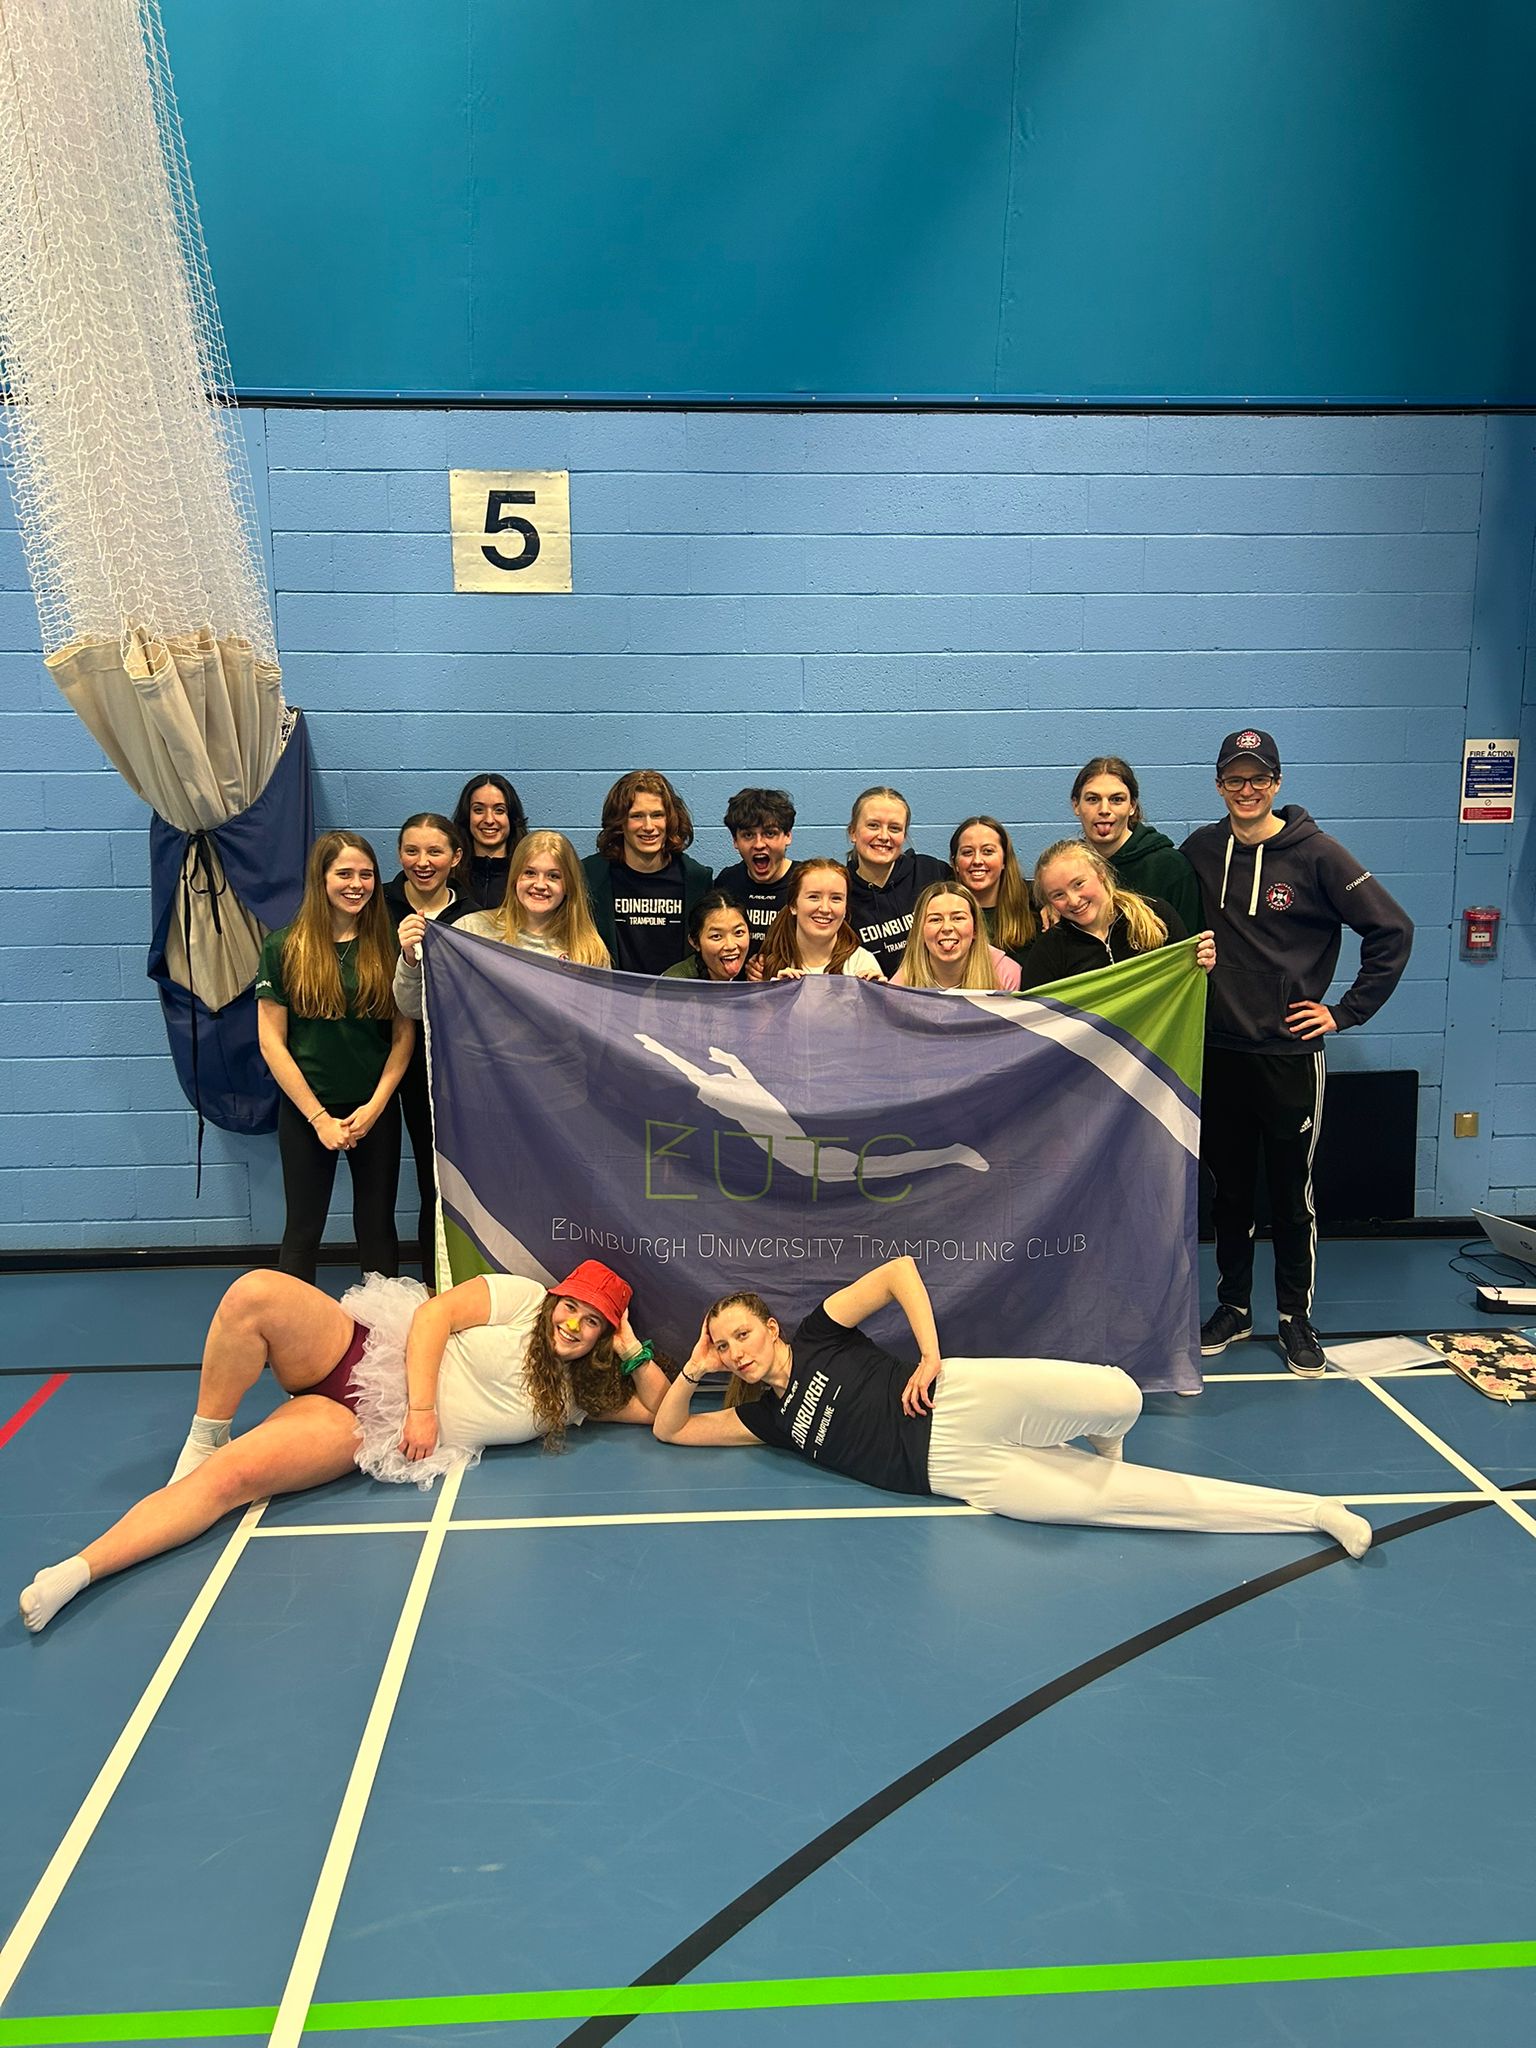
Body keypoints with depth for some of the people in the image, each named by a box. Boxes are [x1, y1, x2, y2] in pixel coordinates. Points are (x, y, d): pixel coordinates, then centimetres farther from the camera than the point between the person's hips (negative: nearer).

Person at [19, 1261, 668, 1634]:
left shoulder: (578, 1394, 8)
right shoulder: (521, 1298, 2)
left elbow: (660, 1411, 5)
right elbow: (436, 1314, -6)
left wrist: (634, 1352, -9)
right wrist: (422, 1404, -17)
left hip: (370, 1431, 0)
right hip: (364, 1354, 0)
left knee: (234, 1475, -25)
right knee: (255, 1293, -30)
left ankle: (79, 1570, -24)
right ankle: (205, 1439, -7)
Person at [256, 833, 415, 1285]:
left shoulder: (389, 946, 0)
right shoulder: (284, 948, -5)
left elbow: (404, 1035, 2)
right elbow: (271, 1043, -6)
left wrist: (375, 1107, -8)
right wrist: (319, 1117, -9)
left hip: (376, 1109, 2)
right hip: (306, 1110, -1)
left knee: (377, 1227, 12)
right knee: (303, 1230, 9)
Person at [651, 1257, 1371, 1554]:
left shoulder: (819, 1334, 5)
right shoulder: (763, 1419, 14)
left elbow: (899, 1269, -3)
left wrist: (930, 1356, -10)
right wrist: (693, 1369, 5)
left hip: (957, 1403, -3)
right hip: (947, 1469, 3)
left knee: (1117, 1397, -28)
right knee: (1104, 1500, -11)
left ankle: (1102, 1446, 13)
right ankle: (1311, 1510, -3)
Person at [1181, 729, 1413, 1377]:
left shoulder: (1316, 854, -7)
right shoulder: (1200, 851, 4)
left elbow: (1392, 930, -5)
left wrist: (1347, 1011, -6)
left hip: (1290, 1055, -3)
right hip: (1218, 1053, 3)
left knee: (1292, 1194, 6)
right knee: (1229, 1190, 13)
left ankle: (1296, 1319, 21)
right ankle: (1233, 1309, 27)